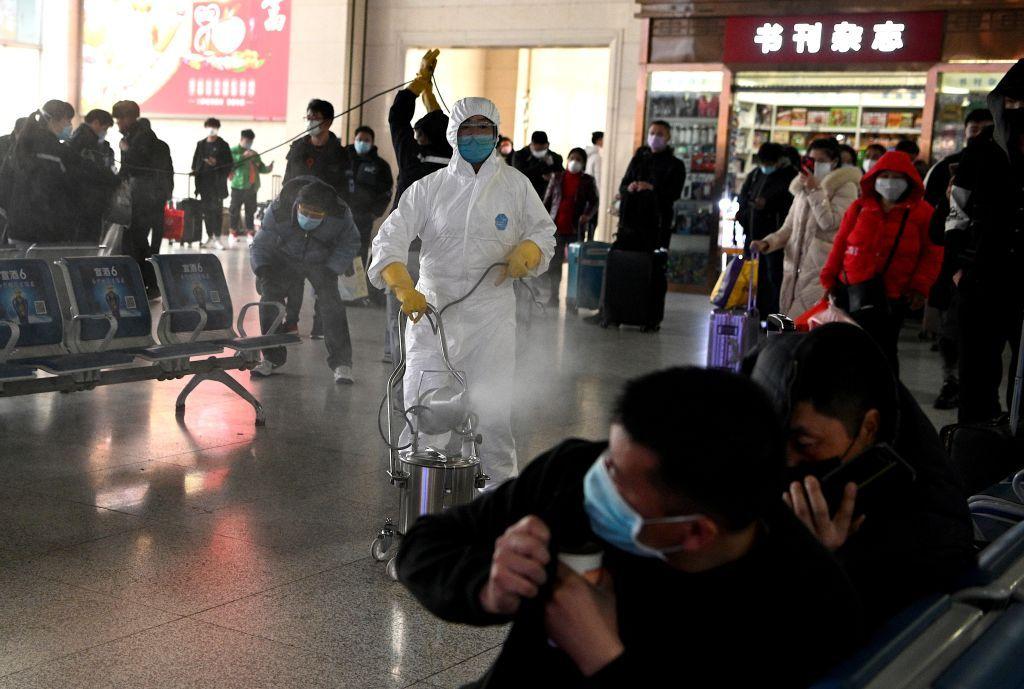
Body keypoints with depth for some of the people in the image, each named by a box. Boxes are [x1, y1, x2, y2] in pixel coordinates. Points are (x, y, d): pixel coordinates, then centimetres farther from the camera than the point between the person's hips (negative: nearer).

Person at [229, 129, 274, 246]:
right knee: (235, 210, -2)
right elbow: (232, 161, -16)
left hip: (252, 187, 5)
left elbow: (260, 168, 20)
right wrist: (244, 156, -28)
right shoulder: (234, 151, 3)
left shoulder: (254, 154, 20)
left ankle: (250, 232, 14)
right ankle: (233, 232, 6)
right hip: (238, 186, -5)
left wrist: (267, 169, -1)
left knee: (251, 211, 7)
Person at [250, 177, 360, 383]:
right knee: (269, 298, -11)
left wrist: (332, 269, -19)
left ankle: (341, 363, -11)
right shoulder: (279, 211, -30)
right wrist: (262, 270, -31)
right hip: (285, 258, 1)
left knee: (331, 302, -19)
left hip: (322, 262, -1)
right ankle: (272, 357, 7)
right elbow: (260, 245, -15)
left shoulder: (340, 214, -29)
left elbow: (350, 243, -9)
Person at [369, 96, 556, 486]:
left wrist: (527, 252, -10)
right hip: (432, 308, 0)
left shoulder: (515, 184, 9)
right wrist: (403, 287, -19)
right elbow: (391, 237, -2)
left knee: (493, 409, -4)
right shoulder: (429, 188, 5)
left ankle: (501, 484, 15)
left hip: (491, 312, 0)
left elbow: (543, 231, 15)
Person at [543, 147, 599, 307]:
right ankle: (553, 297, 9)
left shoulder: (588, 181, 4)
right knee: (554, 263, 3)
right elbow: (547, 200, 12)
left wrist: (587, 215, -16)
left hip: (576, 228, -2)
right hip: (556, 227, 2)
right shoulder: (557, 177, 9)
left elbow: (594, 202, 4)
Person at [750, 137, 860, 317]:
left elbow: (830, 223, -11)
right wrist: (767, 243, 2)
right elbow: (788, 228, 19)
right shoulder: (803, 188, 21)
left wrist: (815, 191, -10)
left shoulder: (845, 187, 1)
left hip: (822, 269, -6)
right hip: (797, 268, 6)